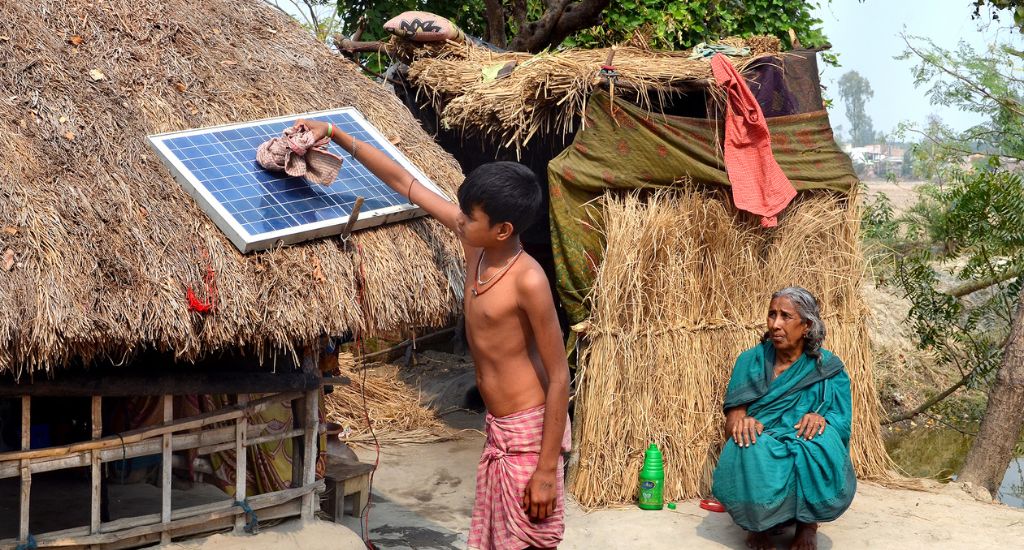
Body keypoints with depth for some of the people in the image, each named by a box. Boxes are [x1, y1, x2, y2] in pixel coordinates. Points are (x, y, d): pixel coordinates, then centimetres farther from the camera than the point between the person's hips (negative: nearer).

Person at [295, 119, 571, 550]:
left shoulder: (528, 280, -23)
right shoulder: (474, 243, -3)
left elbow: (559, 376, -20)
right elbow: (403, 182, 5)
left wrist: (547, 468, -20)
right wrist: (334, 134, 5)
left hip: (529, 432, -8)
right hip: (498, 431, 8)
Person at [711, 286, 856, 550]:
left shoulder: (829, 368, 3)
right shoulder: (751, 361, 4)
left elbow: (841, 424, -2)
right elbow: (731, 423, -1)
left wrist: (821, 419, -25)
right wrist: (741, 423, -26)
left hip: (809, 461, 0)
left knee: (821, 441, -34)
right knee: (750, 448, -35)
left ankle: (807, 523, -9)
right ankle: (760, 523, -6)